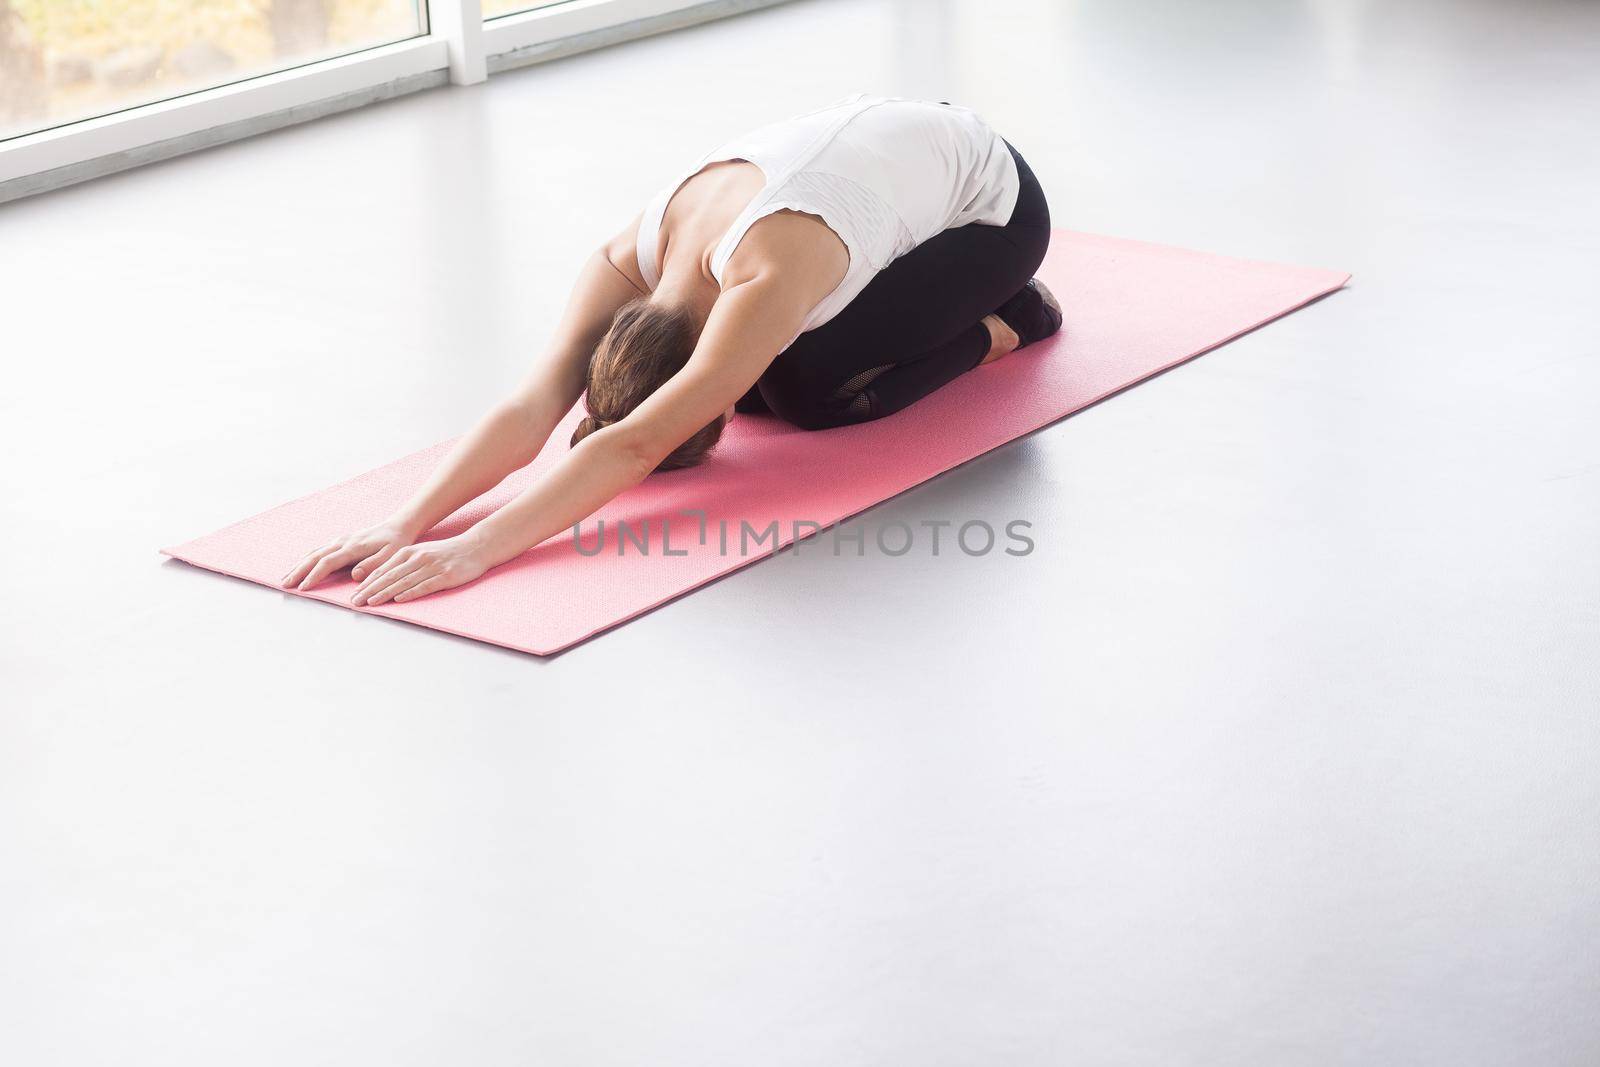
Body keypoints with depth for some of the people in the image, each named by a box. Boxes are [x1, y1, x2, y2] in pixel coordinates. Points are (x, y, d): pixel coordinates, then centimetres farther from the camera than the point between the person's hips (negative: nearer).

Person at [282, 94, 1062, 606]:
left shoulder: (766, 280, -43)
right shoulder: (626, 265, -23)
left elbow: (634, 447, -50)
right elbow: (530, 410, -31)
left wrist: (473, 551, -56)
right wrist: (405, 523, -44)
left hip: (992, 201, -7)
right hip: (897, 152, 7)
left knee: (812, 389, -22)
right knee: (753, 375, -3)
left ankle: (996, 327, 5)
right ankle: (941, 299, 19)